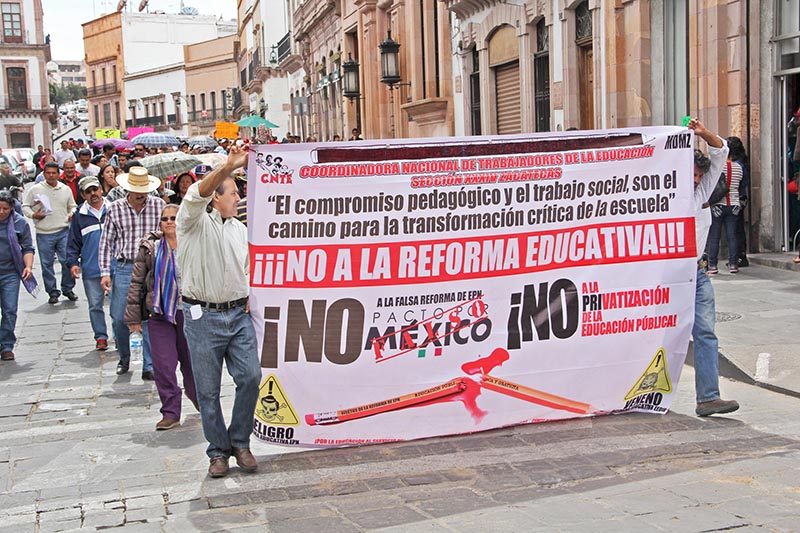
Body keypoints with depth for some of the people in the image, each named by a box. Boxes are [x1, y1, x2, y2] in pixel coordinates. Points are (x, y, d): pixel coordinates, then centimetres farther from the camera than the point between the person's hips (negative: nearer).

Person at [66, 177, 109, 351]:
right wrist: (72, 262, 0)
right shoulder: (79, 215, 7)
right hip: (91, 270, 2)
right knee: (95, 305, 6)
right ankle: (100, 337, 18)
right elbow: (73, 243, 12)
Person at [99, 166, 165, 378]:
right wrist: (105, 272, -2)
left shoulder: (159, 205, 0)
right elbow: (106, 242, 4)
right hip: (124, 268, 1)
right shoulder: (115, 209, 1)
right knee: (119, 318, 4)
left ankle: (149, 366, 8)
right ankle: (124, 358, 28)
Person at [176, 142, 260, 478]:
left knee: (251, 377, -6)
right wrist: (229, 167, -38)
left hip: (239, 314, 5)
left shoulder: (239, 228, 16)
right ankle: (218, 451, 17)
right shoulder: (195, 221, -3)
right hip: (203, 316, -4)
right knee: (208, 390, 3)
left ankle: (240, 442, 13)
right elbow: (197, 194, -26)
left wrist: (248, 297, 10)